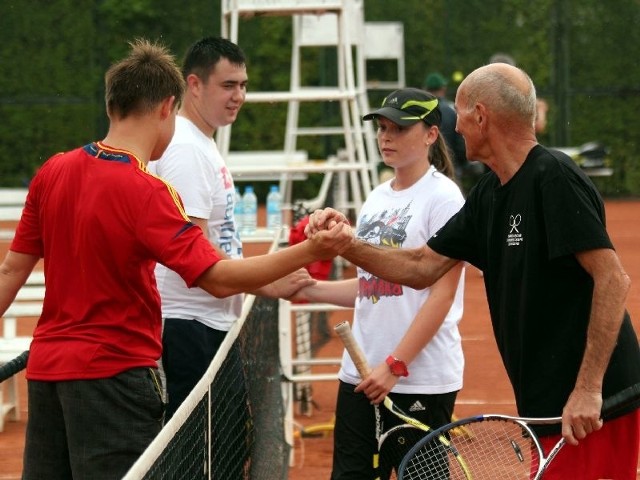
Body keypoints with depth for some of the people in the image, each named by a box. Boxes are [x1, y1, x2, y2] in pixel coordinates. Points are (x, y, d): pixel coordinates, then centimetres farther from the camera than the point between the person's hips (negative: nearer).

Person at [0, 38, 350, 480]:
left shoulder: (52, 173, 3)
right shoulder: (145, 191, -17)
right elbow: (218, 279, -22)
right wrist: (310, 252, -24)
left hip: (45, 368, 7)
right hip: (113, 372, -7)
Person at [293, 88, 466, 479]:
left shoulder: (443, 197, -8)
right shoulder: (377, 198, 14)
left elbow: (442, 293, -14)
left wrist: (395, 365, -19)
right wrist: (310, 289, 4)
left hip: (422, 378, -7)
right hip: (361, 374, 7)